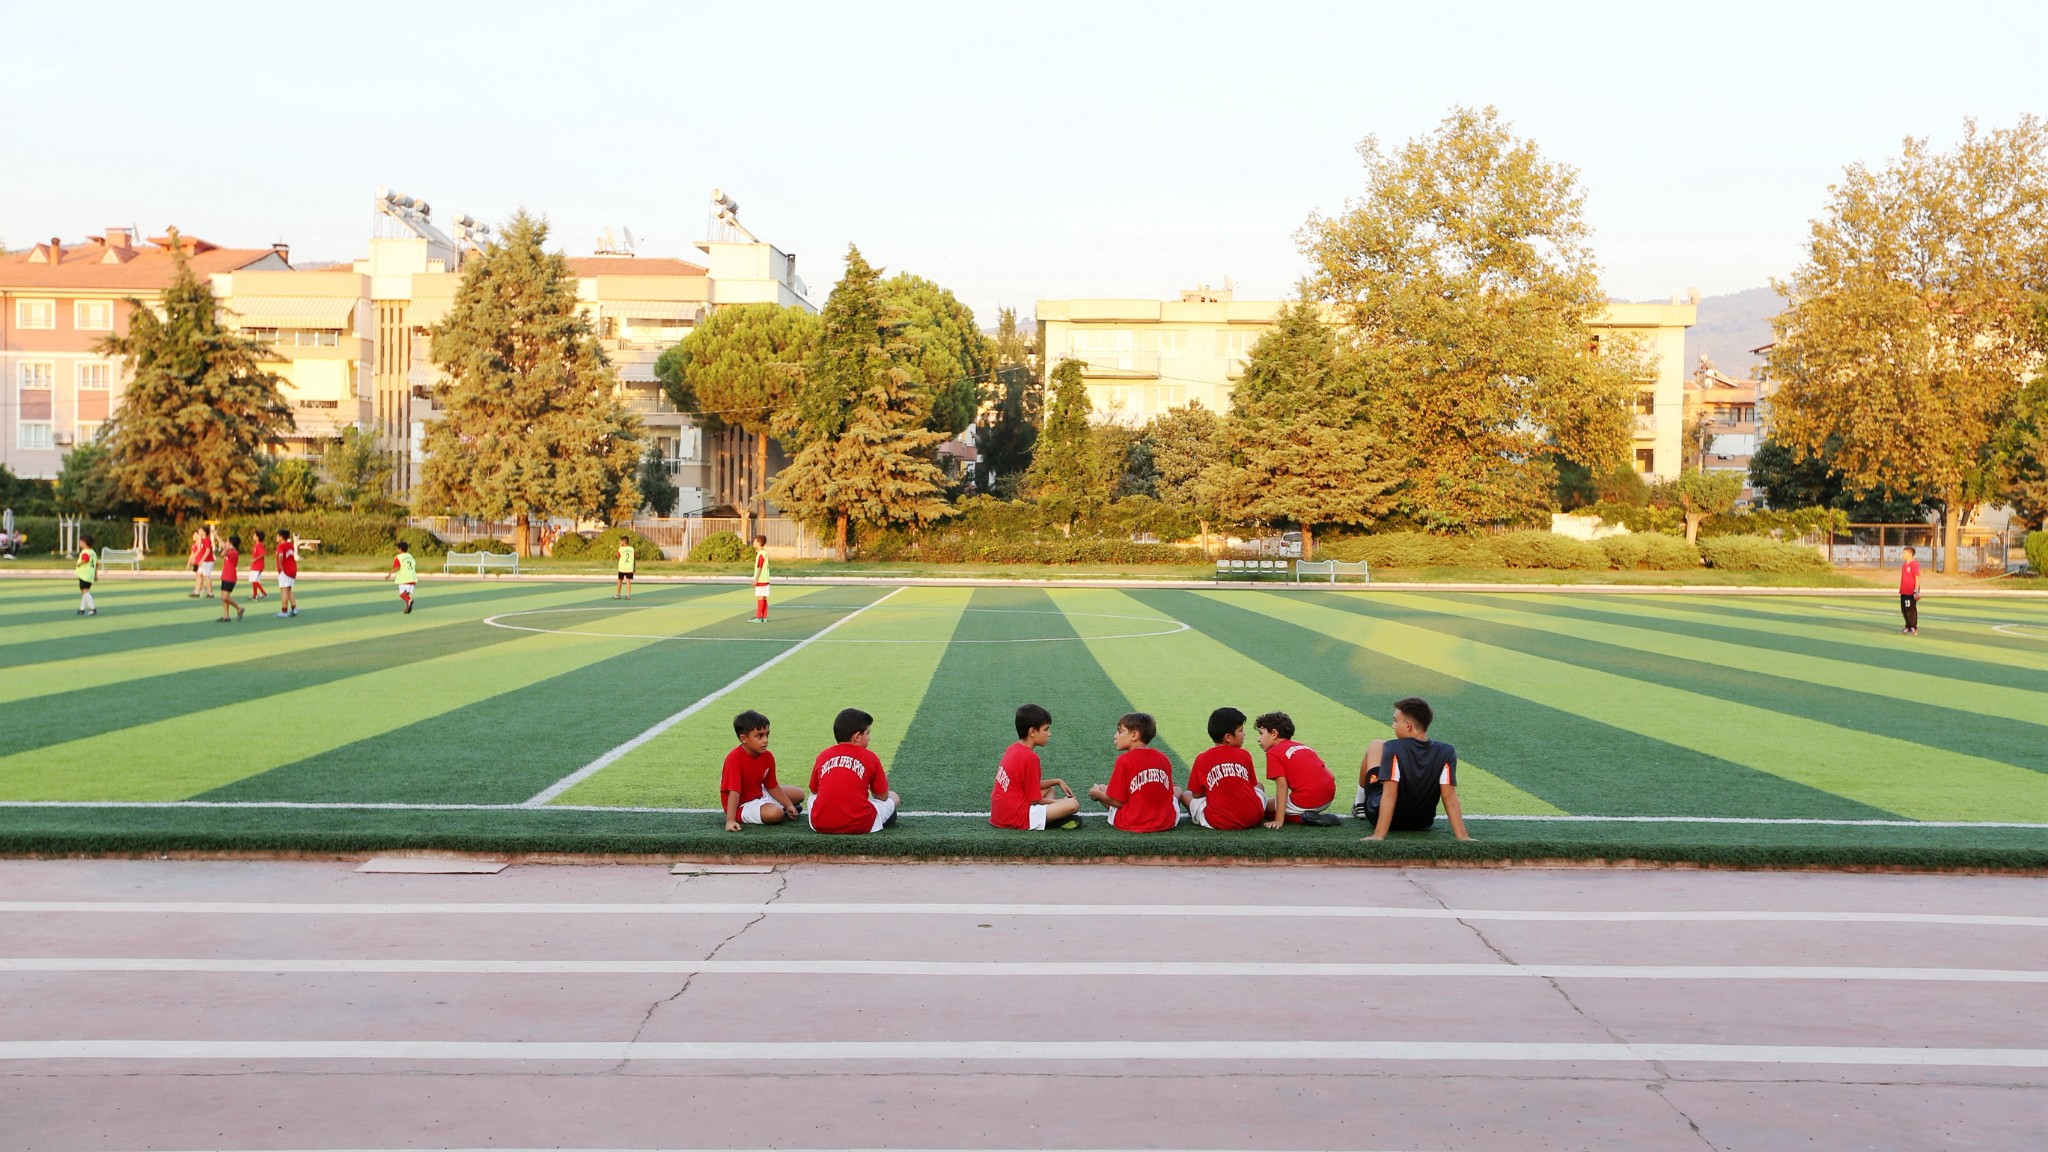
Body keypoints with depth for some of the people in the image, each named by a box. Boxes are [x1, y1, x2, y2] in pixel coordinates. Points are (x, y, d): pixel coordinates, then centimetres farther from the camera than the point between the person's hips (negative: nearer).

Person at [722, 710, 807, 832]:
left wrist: (788, 805, 6)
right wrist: (730, 821, -40)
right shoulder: (735, 759, -30)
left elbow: (772, 786, 7)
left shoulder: (767, 757, -7)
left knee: (799, 794, 14)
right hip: (742, 805, -8)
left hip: (759, 794, 8)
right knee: (775, 814, -31)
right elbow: (734, 792, -35)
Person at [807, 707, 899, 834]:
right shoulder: (870, 758, 2)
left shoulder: (823, 756, 9)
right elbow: (882, 796, 10)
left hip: (820, 825, 2)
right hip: (858, 826, -1)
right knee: (894, 797, 22)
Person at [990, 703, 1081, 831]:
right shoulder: (1030, 757, -15)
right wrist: (1060, 802, 6)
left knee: (1050, 790, 26)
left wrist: (1057, 781, 21)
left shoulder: (1012, 749, 11)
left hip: (999, 813, 10)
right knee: (1073, 804, -17)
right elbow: (1034, 800, -10)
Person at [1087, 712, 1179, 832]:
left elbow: (1117, 801, -9)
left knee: (1101, 788, 17)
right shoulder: (1164, 759, 3)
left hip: (1131, 824, -4)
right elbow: (1169, 793, 11)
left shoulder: (1124, 760, -11)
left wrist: (1096, 793, 10)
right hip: (1166, 823, 4)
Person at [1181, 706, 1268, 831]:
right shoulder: (1245, 755, 3)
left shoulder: (1202, 760, 1)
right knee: (1259, 786, 32)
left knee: (1185, 795, 23)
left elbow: (1196, 794, 8)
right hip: (1253, 818, 0)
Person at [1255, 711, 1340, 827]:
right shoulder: (1303, 745, 21)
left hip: (1305, 802, -8)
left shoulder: (1273, 753, 0)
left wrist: (1279, 820, -14)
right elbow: (1331, 776, 16)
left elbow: (1282, 785, -11)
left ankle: (1303, 817, -7)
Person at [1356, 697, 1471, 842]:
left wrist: (1378, 836, -33)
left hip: (1379, 816, -3)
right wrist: (1463, 837, -20)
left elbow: (1389, 795, -31)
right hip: (1422, 824, 3)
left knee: (1375, 746, 16)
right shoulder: (1446, 753, -17)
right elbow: (1450, 800, -22)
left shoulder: (1392, 749, -26)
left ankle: (1360, 806, 34)